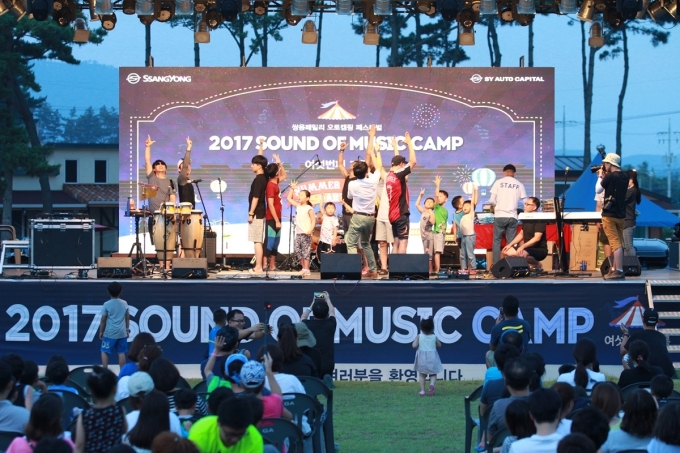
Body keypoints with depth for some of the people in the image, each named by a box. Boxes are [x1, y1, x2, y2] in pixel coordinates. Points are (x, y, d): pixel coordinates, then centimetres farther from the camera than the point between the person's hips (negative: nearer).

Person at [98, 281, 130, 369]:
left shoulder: (106, 304, -8)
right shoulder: (124, 303, 3)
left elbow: (103, 320, -4)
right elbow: (127, 318, 10)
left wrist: (101, 332, 6)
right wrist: (127, 330, 21)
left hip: (110, 333, -3)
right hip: (122, 333, 4)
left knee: (104, 352, 7)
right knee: (121, 353, 7)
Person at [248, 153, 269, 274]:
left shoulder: (258, 180, -16)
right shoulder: (264, 178, 9)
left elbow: (255, 198, -19)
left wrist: (251, 214, -18)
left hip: (257, 214, -10)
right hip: (260, 213, 10)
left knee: (257, 241, -10)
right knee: (259, 241, 11)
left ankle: (258, 267, -12)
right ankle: (260, 266, 13)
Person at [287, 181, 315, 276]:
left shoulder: (309, 208, -6)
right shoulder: (298, 206, 15)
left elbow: (313, 220, -10)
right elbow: (289, 198, 22)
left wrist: (310, 230, -22)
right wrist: (292, 188, 15)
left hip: (306, 233, -8)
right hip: (298, 233, 8)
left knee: (306, 251, -8)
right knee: (298, 250, 6)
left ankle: (306, 269, -7)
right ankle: (304, 268, 12)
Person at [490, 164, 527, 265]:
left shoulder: (498, 182, 1)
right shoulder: (519, 185, 5)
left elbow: (492, 200, -1)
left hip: (499, 216, -1)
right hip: (512, 216, 1)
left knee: (497, 241, 8)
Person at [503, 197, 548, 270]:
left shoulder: (539, 220, -17)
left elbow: (537, 238, -25)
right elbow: (521, 234, 19)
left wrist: (522, 246, -33)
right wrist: (510, 245, 8)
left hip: (539, 250, -9)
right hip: (528, 248, 9)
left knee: (520, 254, -36)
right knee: (507, 251, -4)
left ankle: (537, 264, -6)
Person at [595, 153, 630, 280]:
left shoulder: (610, 176, -16)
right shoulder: (624, 176, 6)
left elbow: (598, 190, -5)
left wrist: (600, 177, 6)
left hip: (609, 214, -8)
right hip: (621, 214, 8)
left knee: (615, 243, -10)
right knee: (618, 242, 14)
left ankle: (619, 271, -14)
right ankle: (614, 269, 22)